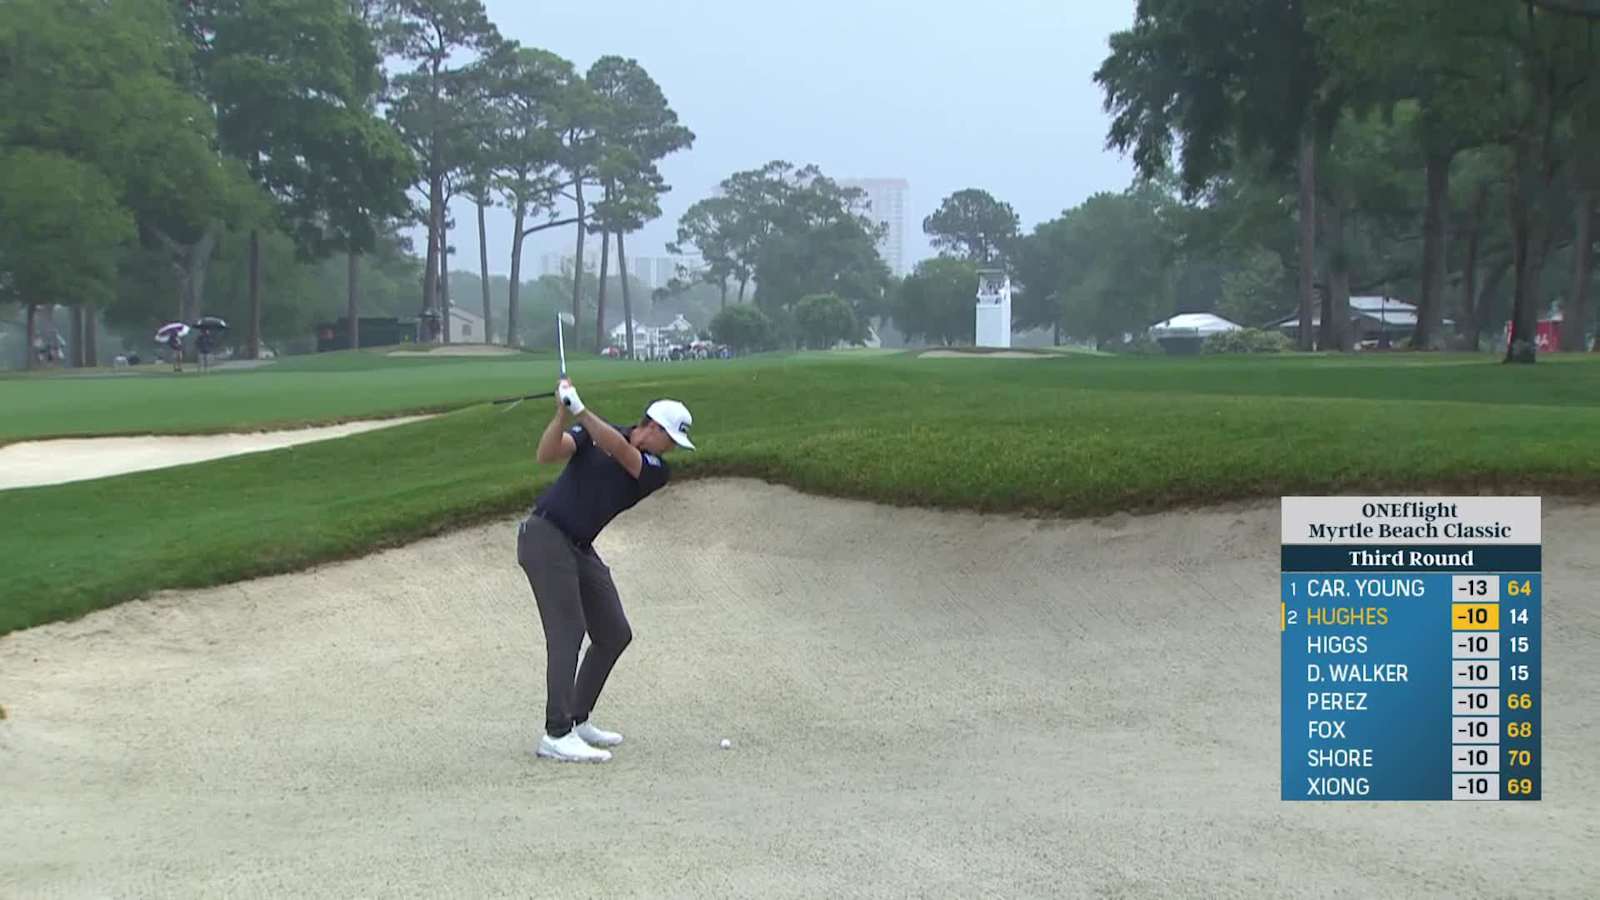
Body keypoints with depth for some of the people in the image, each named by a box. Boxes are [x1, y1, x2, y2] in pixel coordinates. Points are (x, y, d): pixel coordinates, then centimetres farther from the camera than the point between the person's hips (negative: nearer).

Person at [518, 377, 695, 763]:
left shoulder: (656, 471, 1)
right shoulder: (594, 432, -3)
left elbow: (620, 450, -19)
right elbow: (547, 454, -16)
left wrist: (581, 411, -32)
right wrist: (562, 414, -33)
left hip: (581, 549, 6)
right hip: (545, 536, -6)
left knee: (615, 635, 7)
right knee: (567, 631, -15)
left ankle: (577, 719, 19)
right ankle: (557, 735, -18)